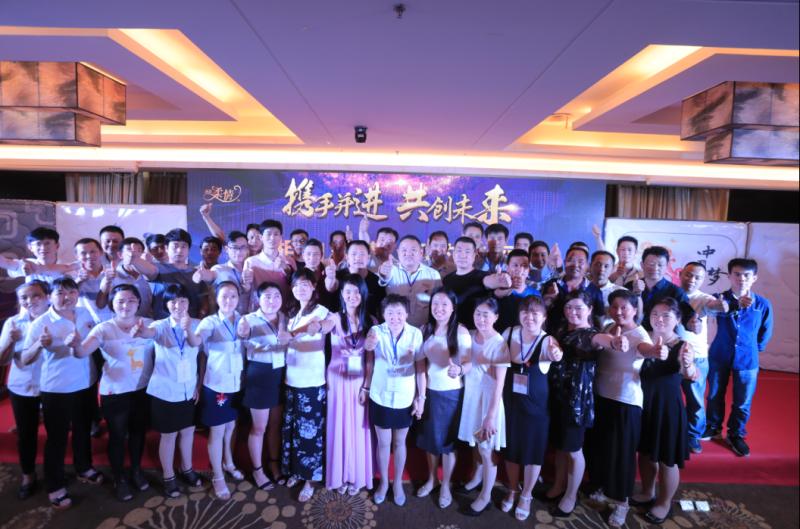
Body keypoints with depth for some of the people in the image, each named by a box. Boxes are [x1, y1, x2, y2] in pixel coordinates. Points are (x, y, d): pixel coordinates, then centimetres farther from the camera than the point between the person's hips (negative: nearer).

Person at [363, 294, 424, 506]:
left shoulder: (415, 334, -13)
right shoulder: (377, 331, -13)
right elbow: (370, 361, -13)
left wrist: (421, 397, -4)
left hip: (405, 398, 0)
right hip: (380, 397, 0)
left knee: (399, 442, 17)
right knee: (383, 442, 14)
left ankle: (398, 483, 38)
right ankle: (383, 482, 36)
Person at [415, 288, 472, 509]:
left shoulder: (461, 331, -15)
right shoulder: (425, 329, -4)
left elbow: (469, 363, -18)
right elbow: (421, 364, 0)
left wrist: (459, 369, -41)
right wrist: (421, 394, -2)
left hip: (452, 393, -3)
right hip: (430, 391, 4)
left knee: (448, 439, 11)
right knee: (430, 437, 17)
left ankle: (445, 485, 32)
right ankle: (431, 479, 40)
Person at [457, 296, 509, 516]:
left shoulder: (499, 343, -19)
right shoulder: (470, 336, -3)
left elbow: (500, 382, -18)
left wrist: (491, 415, -18)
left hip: (488, 399, -5)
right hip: (470, 396, 5)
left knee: (487, 450, 9)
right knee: (476, 444, 22)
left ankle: (485, 496, 26)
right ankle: (477, 477, 46)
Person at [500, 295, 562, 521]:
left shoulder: (547, 340, -16)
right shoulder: (509, 333, -6)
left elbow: (555, 353, -41)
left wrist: (556, 355, -65)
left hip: (536, 403, -2)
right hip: (510, 399, 3)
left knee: (533, 449, 10)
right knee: (511, 447, 15)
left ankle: (526, 496, 34)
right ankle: (512, 491, 39)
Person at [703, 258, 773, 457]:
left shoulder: (763, 304, -7)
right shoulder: (721, 298, -10)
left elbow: (765, 332, 7)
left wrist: (754, 348, 13)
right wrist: (737, 305, -53)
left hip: (747, 360, 0)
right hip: (719, 357, 0)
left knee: (743, 402, 10)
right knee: (715, 396, 16)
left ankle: (736, 435, 31)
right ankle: (713, 428, 37)